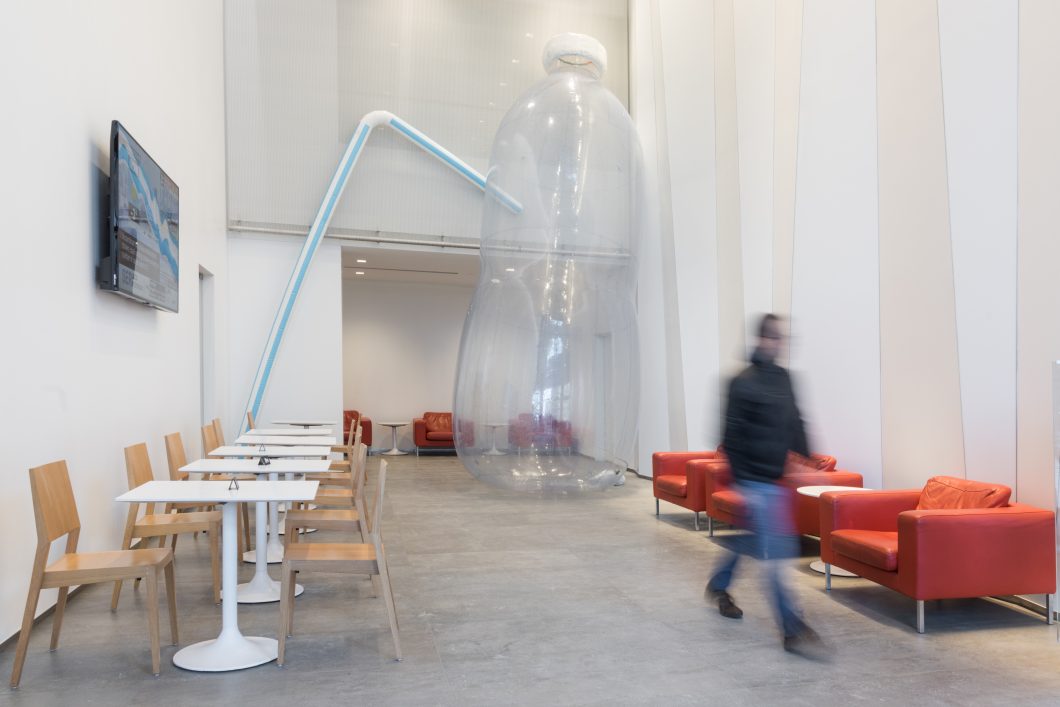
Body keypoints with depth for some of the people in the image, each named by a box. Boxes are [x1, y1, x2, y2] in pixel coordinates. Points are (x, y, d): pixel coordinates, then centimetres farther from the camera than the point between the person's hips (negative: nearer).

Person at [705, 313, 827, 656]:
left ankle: (718, 585, 43)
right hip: (755, 480, -8)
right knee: (773, 552, -6)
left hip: (778, 478, 8)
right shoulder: (743, 383, -15)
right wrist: (739, 480, -18)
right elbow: (731, 438, -15)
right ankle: (793, 630, 0)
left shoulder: (784, 378, 8)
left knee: (752, 537, 21)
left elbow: (795, 426, 17)